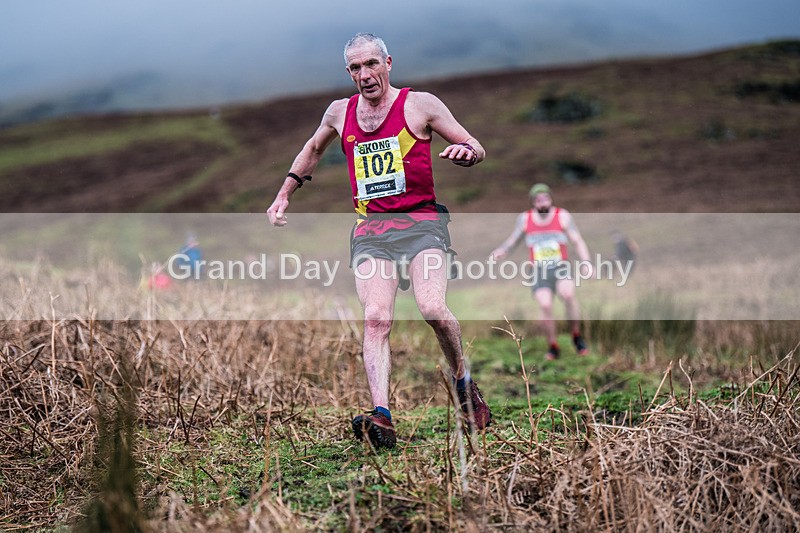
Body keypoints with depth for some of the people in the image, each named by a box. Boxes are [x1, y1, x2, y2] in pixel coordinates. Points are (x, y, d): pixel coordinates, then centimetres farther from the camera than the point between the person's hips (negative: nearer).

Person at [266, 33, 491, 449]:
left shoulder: (420, 104, 3)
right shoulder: (339, 113, 15)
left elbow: (476, 149, 6)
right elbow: (313, 149, 35)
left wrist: (465, 151, -17)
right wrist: (284, 193, 31)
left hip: (420, 222, -3)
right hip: (369, 229, 3)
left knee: (433, 309, -22)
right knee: (375, 318, -18)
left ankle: (463, 382, 6)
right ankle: (382, 416, -28)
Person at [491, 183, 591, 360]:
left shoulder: (562, 216, 1)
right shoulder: (524, 218, 6)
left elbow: (578, 241, 2)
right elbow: (513, 240, 18)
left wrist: (587, 263, -11)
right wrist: (502, 250, -1)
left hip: (561, 268, -1)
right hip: (539, 271, 1)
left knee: (568, 294, -30)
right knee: (545, 305, -21)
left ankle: (577, 336, -10)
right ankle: (553, 346, -1)